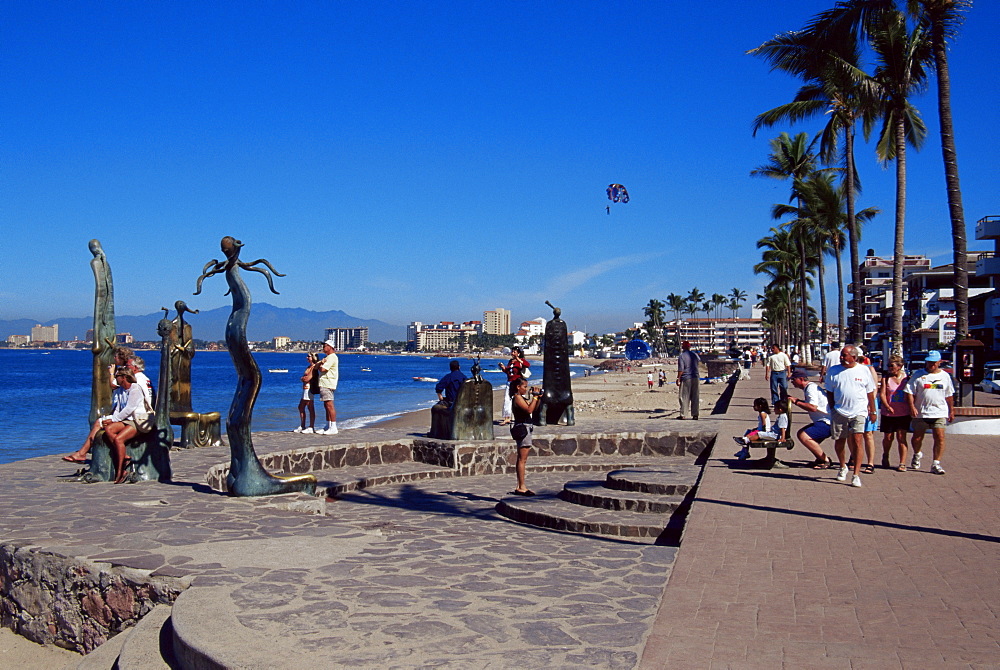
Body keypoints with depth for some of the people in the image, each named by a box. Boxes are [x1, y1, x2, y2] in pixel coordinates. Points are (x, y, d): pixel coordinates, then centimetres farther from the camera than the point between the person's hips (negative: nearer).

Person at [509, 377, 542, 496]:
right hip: (522, 427, -11)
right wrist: (535, 397, -15)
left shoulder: (521, 397, 18)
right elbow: (529, 410, -23)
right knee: (522, 459, -9)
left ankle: (520, 487, 16)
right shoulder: (517, 397, -12)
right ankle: (521, 487, -8)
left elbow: (533, 409, 19)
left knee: (521, 459, 12)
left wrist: (538, 398, 7)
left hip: (525, 428, 11)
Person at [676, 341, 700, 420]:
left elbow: (680, 369, -16)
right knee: (695, 397, 8)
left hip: (686, 378, -5)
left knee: (684, 397, 0)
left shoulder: (681, 356, -9)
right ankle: (695, 414, 7)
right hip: (695, 378, 5)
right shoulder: (694, 355, 9)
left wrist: (678, 379, -10)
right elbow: (699, 361, 33)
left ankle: (683, 415, -1)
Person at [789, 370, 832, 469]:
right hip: (822, 421, 11)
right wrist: (794, 399, 12)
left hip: (827, 423, -11)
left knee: (804, 436, -22)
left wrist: (796, 401, -21)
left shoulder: (811, 388, -15)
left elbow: (813, 408, -27)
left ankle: (826, 460, -12)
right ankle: (821, 458, 13)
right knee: (801, 433, 14)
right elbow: (809, 404, 21)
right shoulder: (808, 388, 17)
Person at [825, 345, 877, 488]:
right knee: (839, 441, 10)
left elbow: (870, 392, 9)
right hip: (839, 412, 2)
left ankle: (856, 474, -10)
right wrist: (832, 409, 3)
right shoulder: (833, 371, 4)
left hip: (859, 412, -2)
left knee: (857, 440, -12)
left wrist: (872, 411, 10)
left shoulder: (864, 370, 2)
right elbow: (829, 392, 10)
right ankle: (843, 467, 35)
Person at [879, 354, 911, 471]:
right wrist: (887, 406, -23)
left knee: (901, 437, -4)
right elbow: (882, 394, -9)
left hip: (903, 413, 0)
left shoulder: (906, 378, 3)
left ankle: (902, 463, 0)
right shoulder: (886, 378, -1)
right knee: (888, 437, 9)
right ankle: (885, 457, 34)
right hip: (888, 413, 0)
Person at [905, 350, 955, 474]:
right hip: (920, 413, -1)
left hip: (939, 413, 1)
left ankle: (936, 464, -4)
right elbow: (910, 393, -2)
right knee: (917, 437, 8)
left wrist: (951, 410, 16)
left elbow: (949, 395, 17)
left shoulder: (945, 376, 11)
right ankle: (917, 455, 38)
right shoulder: (918, 375, 2)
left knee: (940, 437, -9)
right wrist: (912, 407, -15)